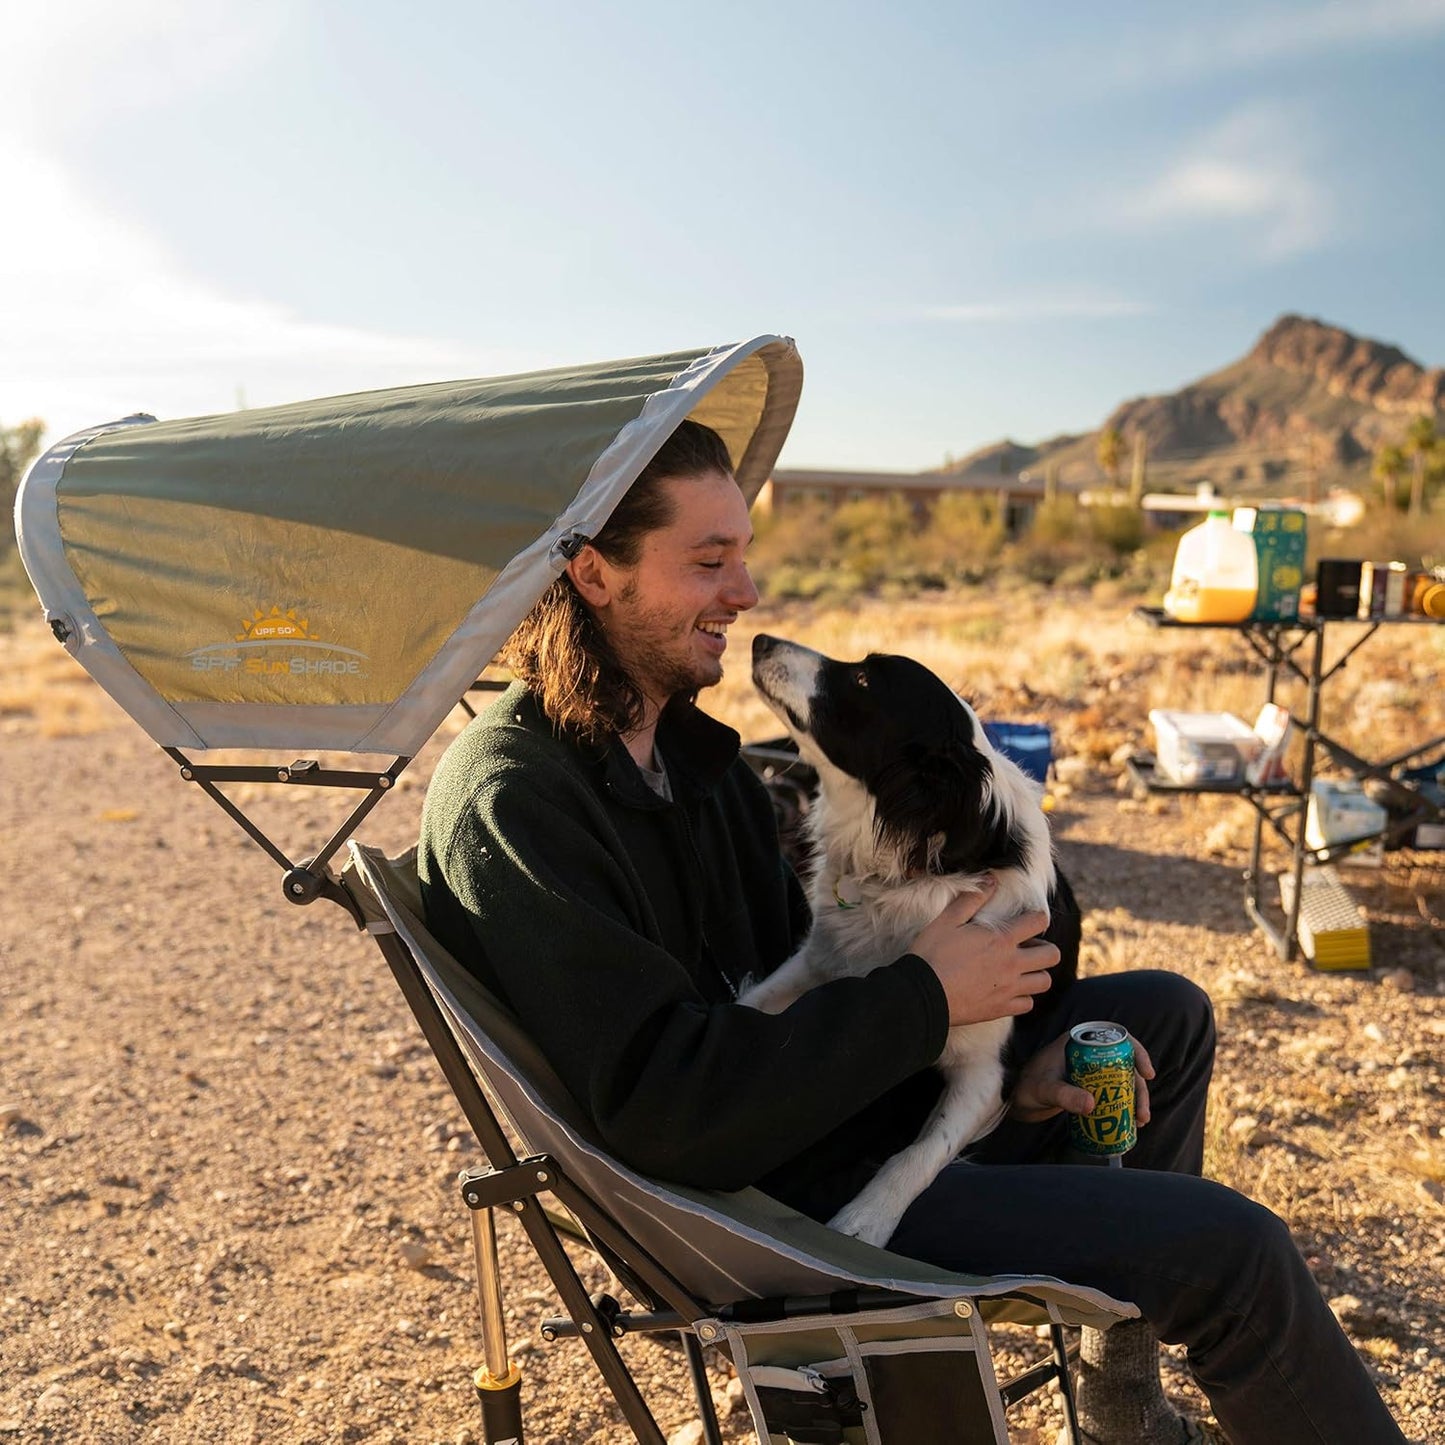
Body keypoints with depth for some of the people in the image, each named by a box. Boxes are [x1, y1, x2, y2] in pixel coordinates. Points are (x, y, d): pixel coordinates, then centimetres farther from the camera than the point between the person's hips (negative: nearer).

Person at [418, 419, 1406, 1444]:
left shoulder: (681, 740, 6)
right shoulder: (509, 805, -24)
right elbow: (665, 1106, -29)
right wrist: (922, 998, -20)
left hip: (823, 1099, 10)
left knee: (1168, 1015, 17)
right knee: (1235, 1251, -11)